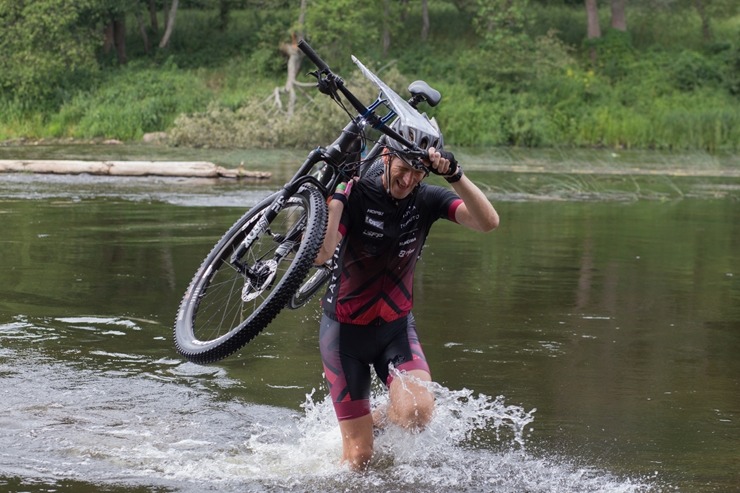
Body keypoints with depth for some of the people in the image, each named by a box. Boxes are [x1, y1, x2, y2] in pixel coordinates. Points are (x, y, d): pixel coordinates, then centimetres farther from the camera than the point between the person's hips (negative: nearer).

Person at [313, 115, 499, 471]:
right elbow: (320, 254, -33)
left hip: (396, 326, 3)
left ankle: (376, 419, 8)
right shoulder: (356, 194, -18)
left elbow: (488, 222, -25)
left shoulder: (427, 199, -9)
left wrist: (454, 175, -37)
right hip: (345, 330, -3)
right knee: (359, 458, -4)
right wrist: (336, 192, -35)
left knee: (417, 413, -26)